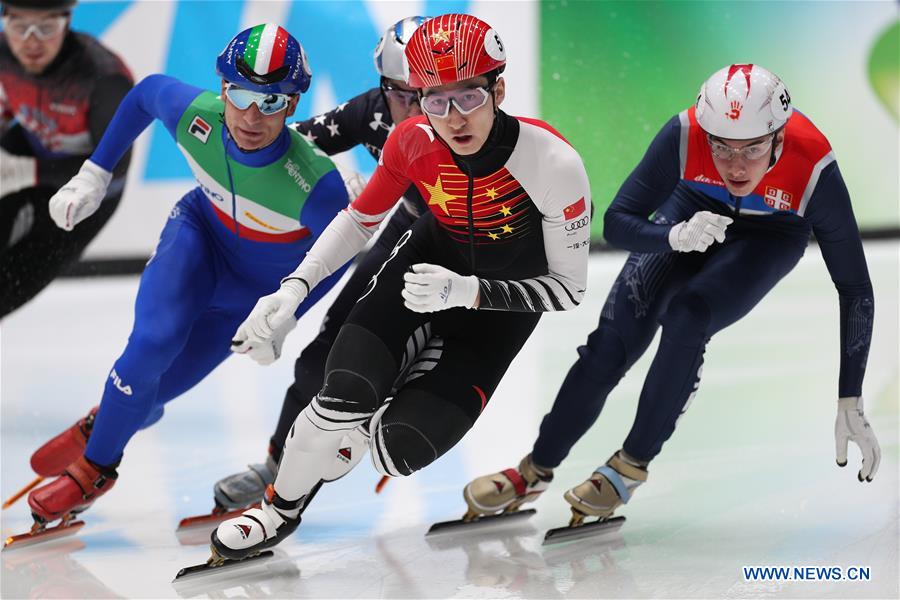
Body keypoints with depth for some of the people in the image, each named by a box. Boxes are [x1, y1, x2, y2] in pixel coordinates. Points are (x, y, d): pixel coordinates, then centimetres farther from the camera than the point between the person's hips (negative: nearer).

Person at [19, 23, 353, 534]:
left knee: (147, 394, -6)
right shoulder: (194, 115, -29)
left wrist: (284, 319, -17)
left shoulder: (316, 182, -38)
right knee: (152, 345, -21)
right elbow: (147, 92, -4)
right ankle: (95, 465, 9)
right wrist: (94, 175, -1)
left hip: (256, 288, -2)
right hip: (200, 234, 2)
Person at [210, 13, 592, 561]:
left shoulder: (553, 164, -32)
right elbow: (360, 219, -3)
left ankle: (427, 377, 23)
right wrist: (295, 288, -15)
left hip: (503, 299, -2)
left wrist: (467, 292, -34)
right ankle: (282, 510, 9)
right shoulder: (413, 143, -21)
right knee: (343, 399, -21)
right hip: (431, 259, 2)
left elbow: (569, 287, -22)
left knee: (395, 449, -14)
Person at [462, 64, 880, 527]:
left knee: (686, 319, -27)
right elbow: (616, 223, -26)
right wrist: (676, 237, -48)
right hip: (695, 211, 2)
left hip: (773, 234, -1)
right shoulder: (685, 136, -36)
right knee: (617, 334, -11)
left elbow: (854, 288, -28)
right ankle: (535, 471, 6)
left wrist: (850, 404, -29)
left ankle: (630, 468, -9)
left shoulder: (813, 171, -38)